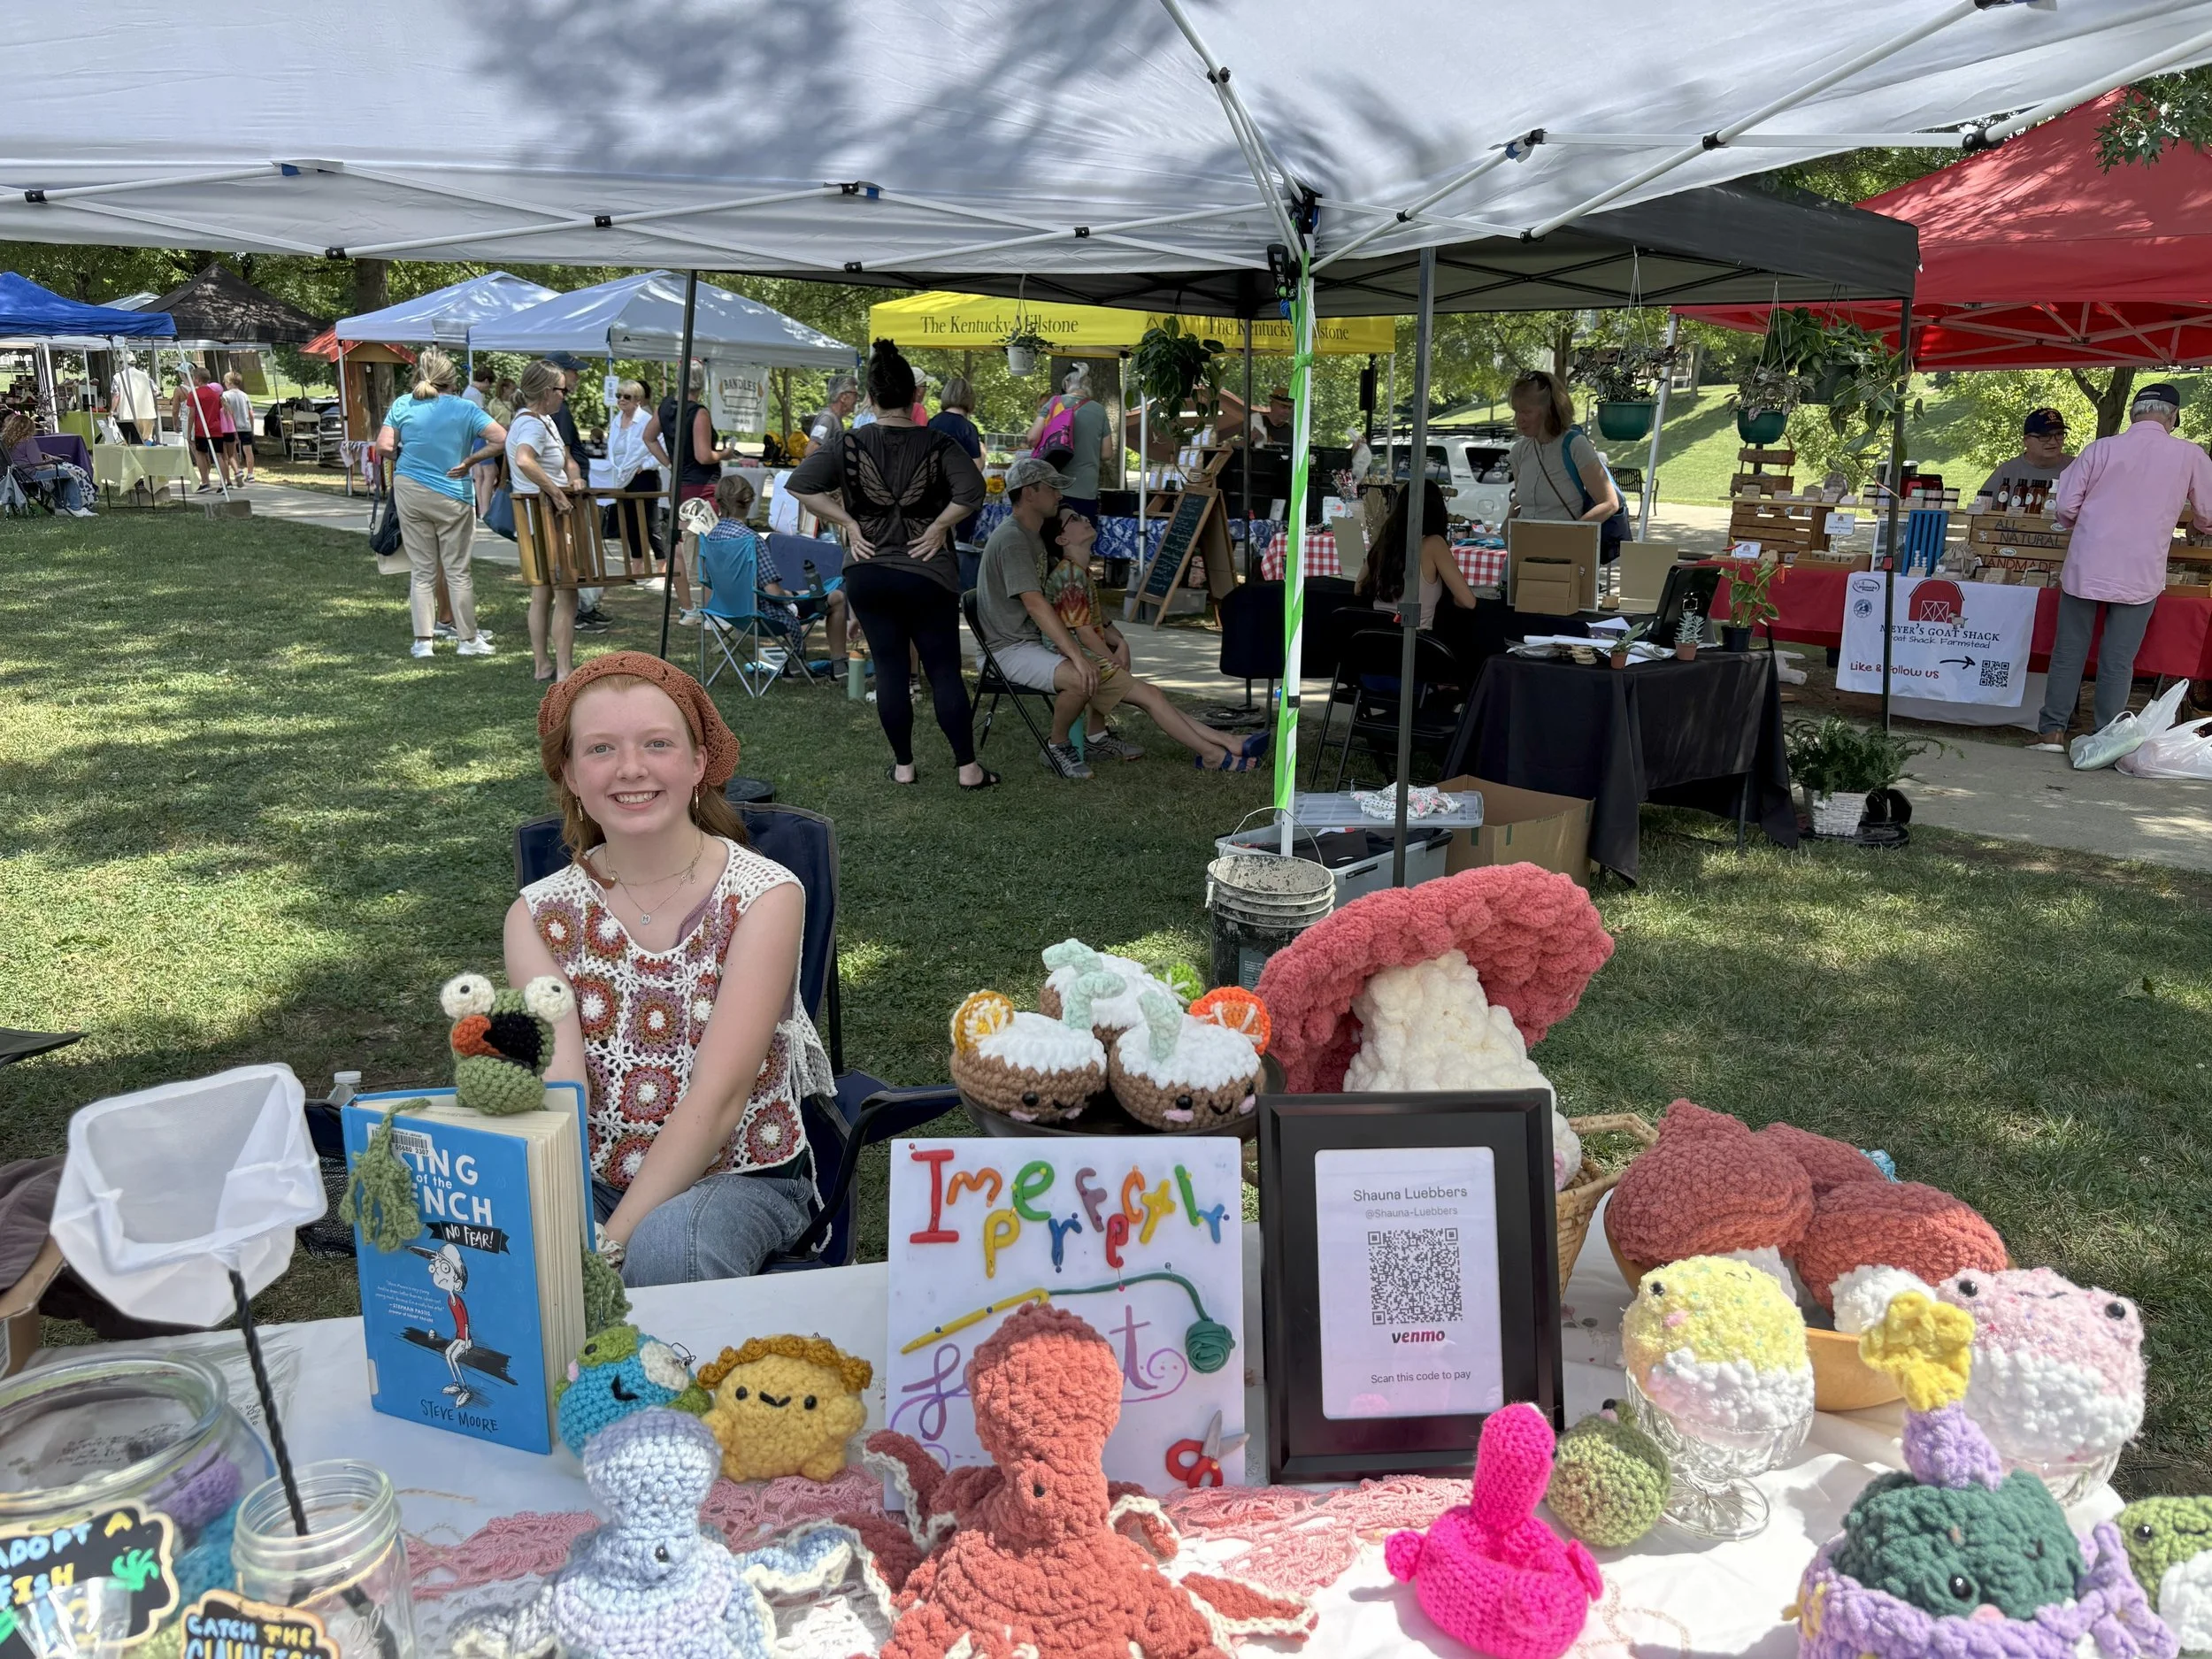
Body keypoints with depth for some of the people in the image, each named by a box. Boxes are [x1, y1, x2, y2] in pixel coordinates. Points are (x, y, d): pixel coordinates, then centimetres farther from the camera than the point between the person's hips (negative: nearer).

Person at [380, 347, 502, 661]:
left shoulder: (403, 406, 0)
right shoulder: (464, 409, -6)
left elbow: (385, 446, -6)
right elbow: (502, 439, -14)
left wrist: (405, 453, 13)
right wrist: (471, 461, -5)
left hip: (410, 492, 2)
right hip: (451, 498, -2)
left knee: (421, 570, 8)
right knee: (457, 570, 6)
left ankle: (423, 640, 8)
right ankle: (468, 639, 12)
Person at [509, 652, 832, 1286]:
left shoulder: (765, 896, -10)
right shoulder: (538, 917, -1)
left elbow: (717, 1098, -17)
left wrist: (609, 1243, -25)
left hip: (739, 1179, -3)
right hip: (590, 1185, 3)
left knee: (665, 1247, -35)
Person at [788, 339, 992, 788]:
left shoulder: (849, 444, -3)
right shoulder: (937, 444, -6)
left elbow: (801, 485, -10)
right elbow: (971, 490, -20)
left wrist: (849, 522, -6)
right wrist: (940, 525, -9)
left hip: (867, 574, 1)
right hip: (927, 573, -1)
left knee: (889, 669, 10)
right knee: (944, 671, 4)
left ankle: (903, 765, 15)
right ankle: (968, 768, 6)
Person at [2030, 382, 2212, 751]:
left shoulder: (2100, 449, -2)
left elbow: (2064, 508, -1)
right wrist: (2182, 515, 29)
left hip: (2085, 568, 0)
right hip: (2140, 575, 0)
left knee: (2068, 653, 9)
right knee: (2118, 662, 4)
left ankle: (2052, 731, 10)